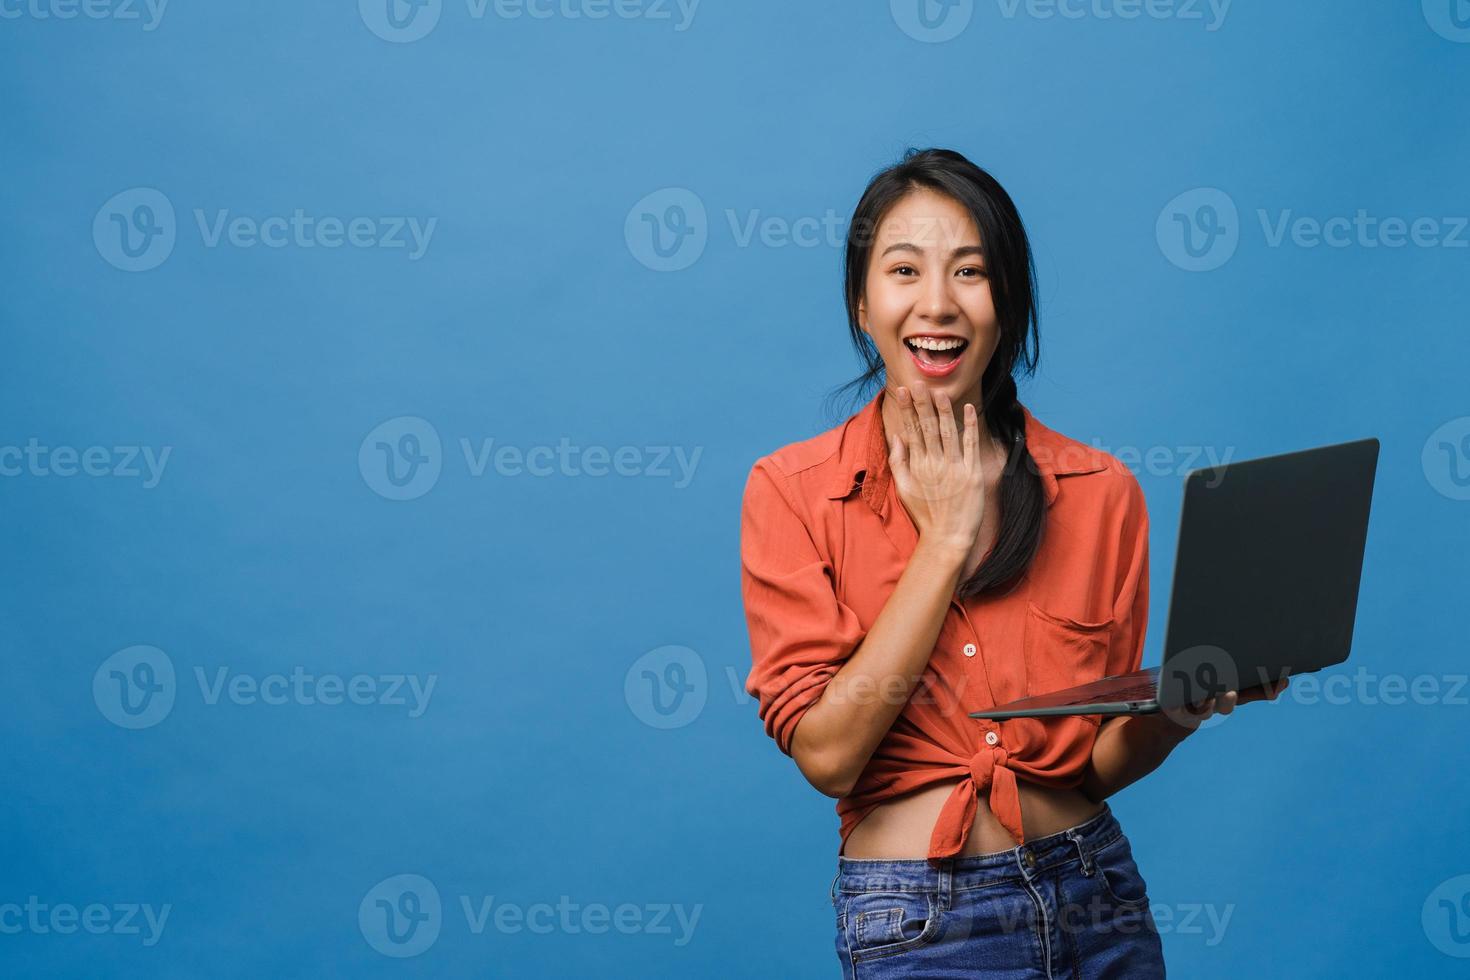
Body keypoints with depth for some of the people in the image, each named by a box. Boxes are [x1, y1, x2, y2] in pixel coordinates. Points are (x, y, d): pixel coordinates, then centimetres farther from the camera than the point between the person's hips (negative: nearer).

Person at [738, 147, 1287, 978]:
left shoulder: (1100, 491, 0)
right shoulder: (792, 490, -6)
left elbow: (1100, 762, 3)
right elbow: (825, 751, -15)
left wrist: (1181, 706, -17)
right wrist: (945, 543, -13)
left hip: (1095, 891, 3)